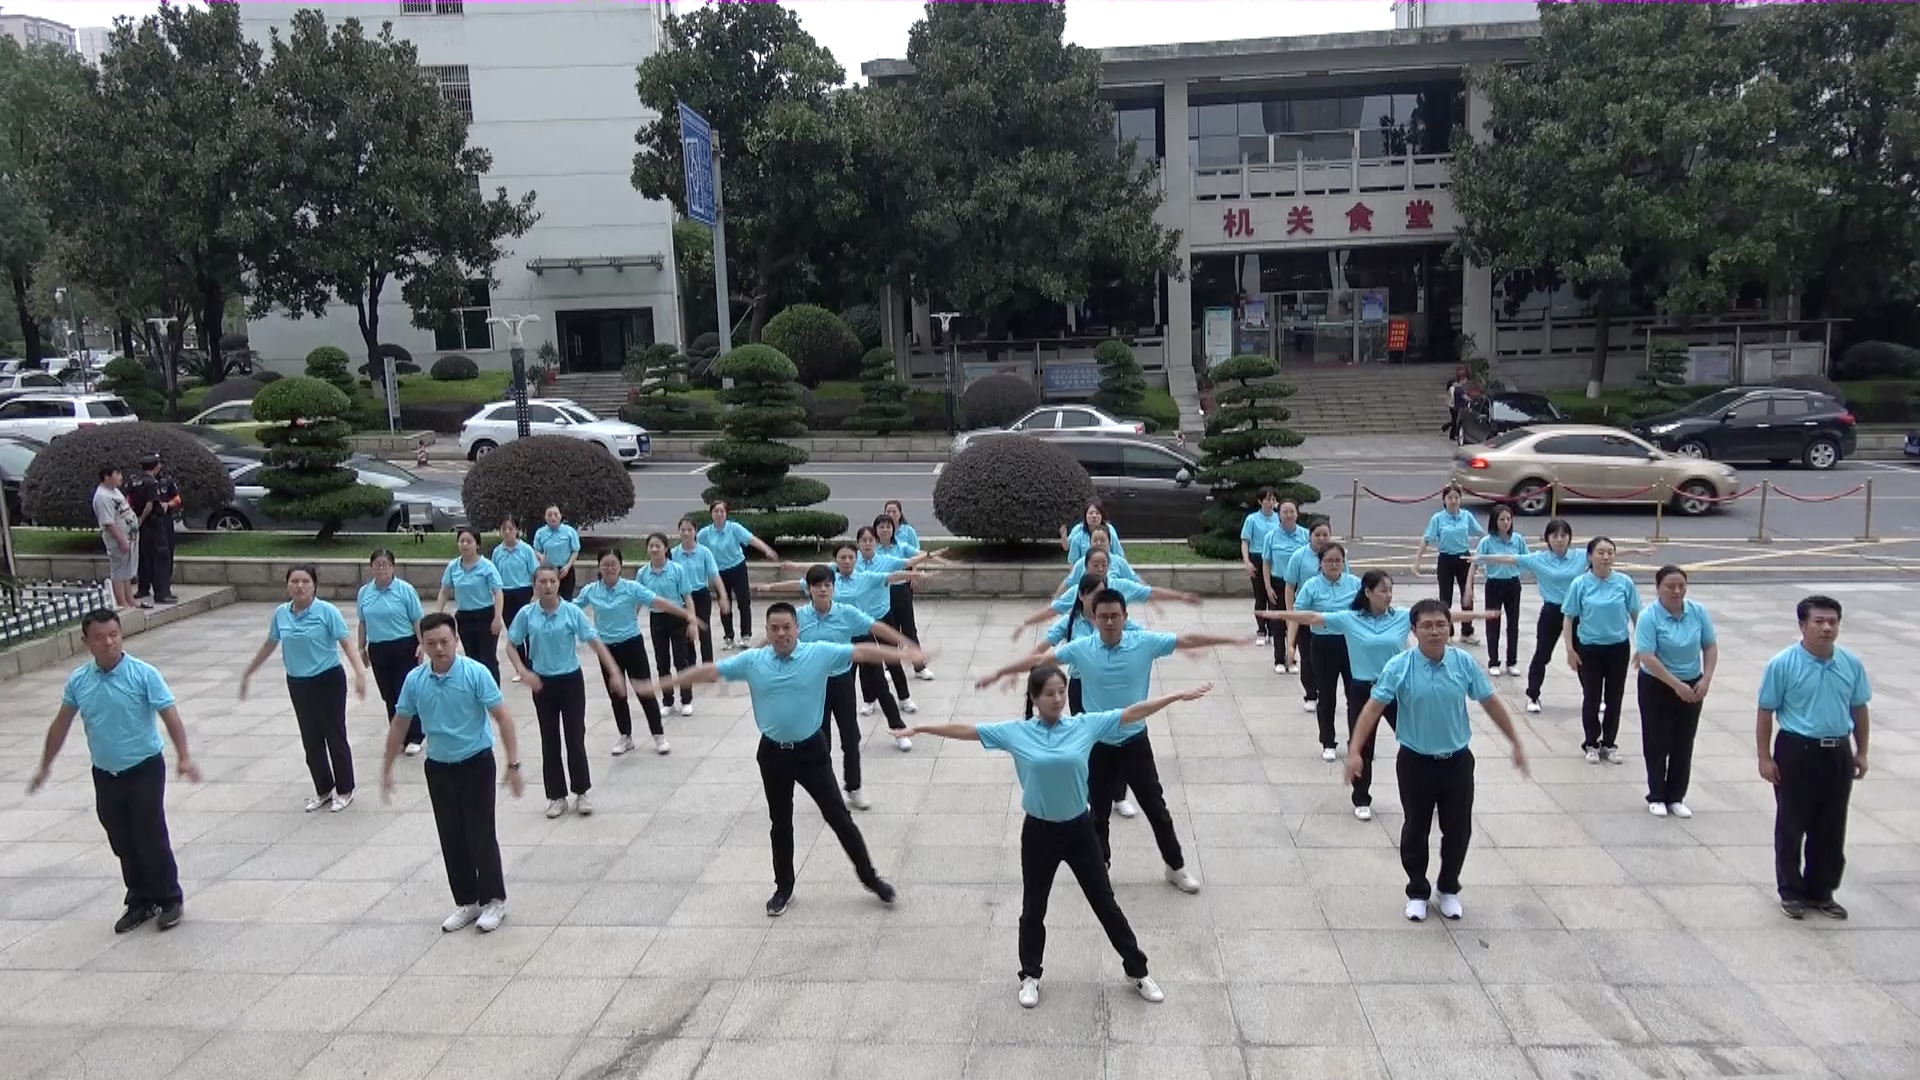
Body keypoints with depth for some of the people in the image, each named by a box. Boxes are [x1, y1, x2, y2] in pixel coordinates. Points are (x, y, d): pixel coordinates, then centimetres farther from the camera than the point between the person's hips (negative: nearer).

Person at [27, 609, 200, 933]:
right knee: (123, 844, 12)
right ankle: (139, 901, 25)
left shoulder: (143, 674, -14)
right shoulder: (78, 680, 0)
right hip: (104, 774, 5)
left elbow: (170, 715, -17)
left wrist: (184, 757, -28)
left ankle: (170, 900, 14)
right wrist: (45, 767, 16)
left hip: (144, 770, -4)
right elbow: (61, 724, 12)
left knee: (151, 838, -2)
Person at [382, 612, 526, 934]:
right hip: (438, 768, 4)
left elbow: (502, 718, -16)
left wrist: (513, 765, -21)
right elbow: (400, 725, 9)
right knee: (451, 839, 10)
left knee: (481, 835, 0)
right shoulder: (414, 680, -4)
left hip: (476, 764, -4)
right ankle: (466, 902, 23)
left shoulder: (475, 673, -17)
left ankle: (493, 900, 15)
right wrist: (387, 768, 12)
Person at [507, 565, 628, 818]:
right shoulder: (526, 614, -7)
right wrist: (524, 672, -15)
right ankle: (556, 796, 20)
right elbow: (512, 647, 2)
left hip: (571, 680, -2)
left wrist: (614, 673, -18)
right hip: (543, 683, 2)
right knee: (550, 740, 8)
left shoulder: (572, 612, -11)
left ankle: (581, 792, 18)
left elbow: (595, 643, -11)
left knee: (575, 738, 2)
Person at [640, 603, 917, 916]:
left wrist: (905, 654, -22)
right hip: (773, 753, 2)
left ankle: (870, 877, 18)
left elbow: (862, 652, -14)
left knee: (838, 817, 3)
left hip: (811, 750, -2)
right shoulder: (752, 661, -5)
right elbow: (710, 671, 0)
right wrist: (664, 683, 1)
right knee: (780, 824, 14)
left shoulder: (820, 653, -11)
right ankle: (784, 887, 30)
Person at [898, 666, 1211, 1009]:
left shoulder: (1086, 725, -8)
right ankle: (1030, 976, 35)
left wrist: (1180, 696, -10)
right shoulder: (1015, 732, -10)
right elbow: (966, 730, -6)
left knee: (1106, 904, 13)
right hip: (1038, 832, 0)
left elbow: (1132, 713, -8)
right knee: (1033, 908, 15)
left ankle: (1138, 971, 29)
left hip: (1079, 829, 1)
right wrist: (921, 728, -6)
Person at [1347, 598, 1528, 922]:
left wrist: (1515, 743, 7)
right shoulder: (1399, 667, -15)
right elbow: (1373, 708, -17)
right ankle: (1417, 892, 29)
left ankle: (1449, 889, 33)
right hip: (1416, 762, -2)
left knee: (1458, 830, 12)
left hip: (1457, 761, 2)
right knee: (1415, 831, 10)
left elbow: (1491, 704, 3)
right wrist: (1354, 751, -25)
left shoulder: (1464, 663, -8)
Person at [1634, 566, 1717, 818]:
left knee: (1683, 744, 9)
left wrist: (1706, 679, -10)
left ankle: (1676, 797, 20)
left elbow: (1710, 647, 3)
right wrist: (1676, 685, -25)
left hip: (1692, 687, 4)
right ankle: (1656, 797, 16)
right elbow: (1647, 658, -22)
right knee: (1657, 743, 5)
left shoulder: (1698, 612, -5)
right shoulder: (1649, 617, -18)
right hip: (1657, 687, -4)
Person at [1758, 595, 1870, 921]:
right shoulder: (1782, 664, -11)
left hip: (1837, 753, 4)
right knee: (1791, 826, 5)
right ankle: (1791, 892, 18)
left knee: (1831, 828, 12)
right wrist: (1765, 758, -9)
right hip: (1796, 752, -4)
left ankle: (1821, 891, 26)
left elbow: (1859, 709, 13)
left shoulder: (1852, 664, 1)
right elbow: (1765, 712, -7)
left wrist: (1861, 752, 13)